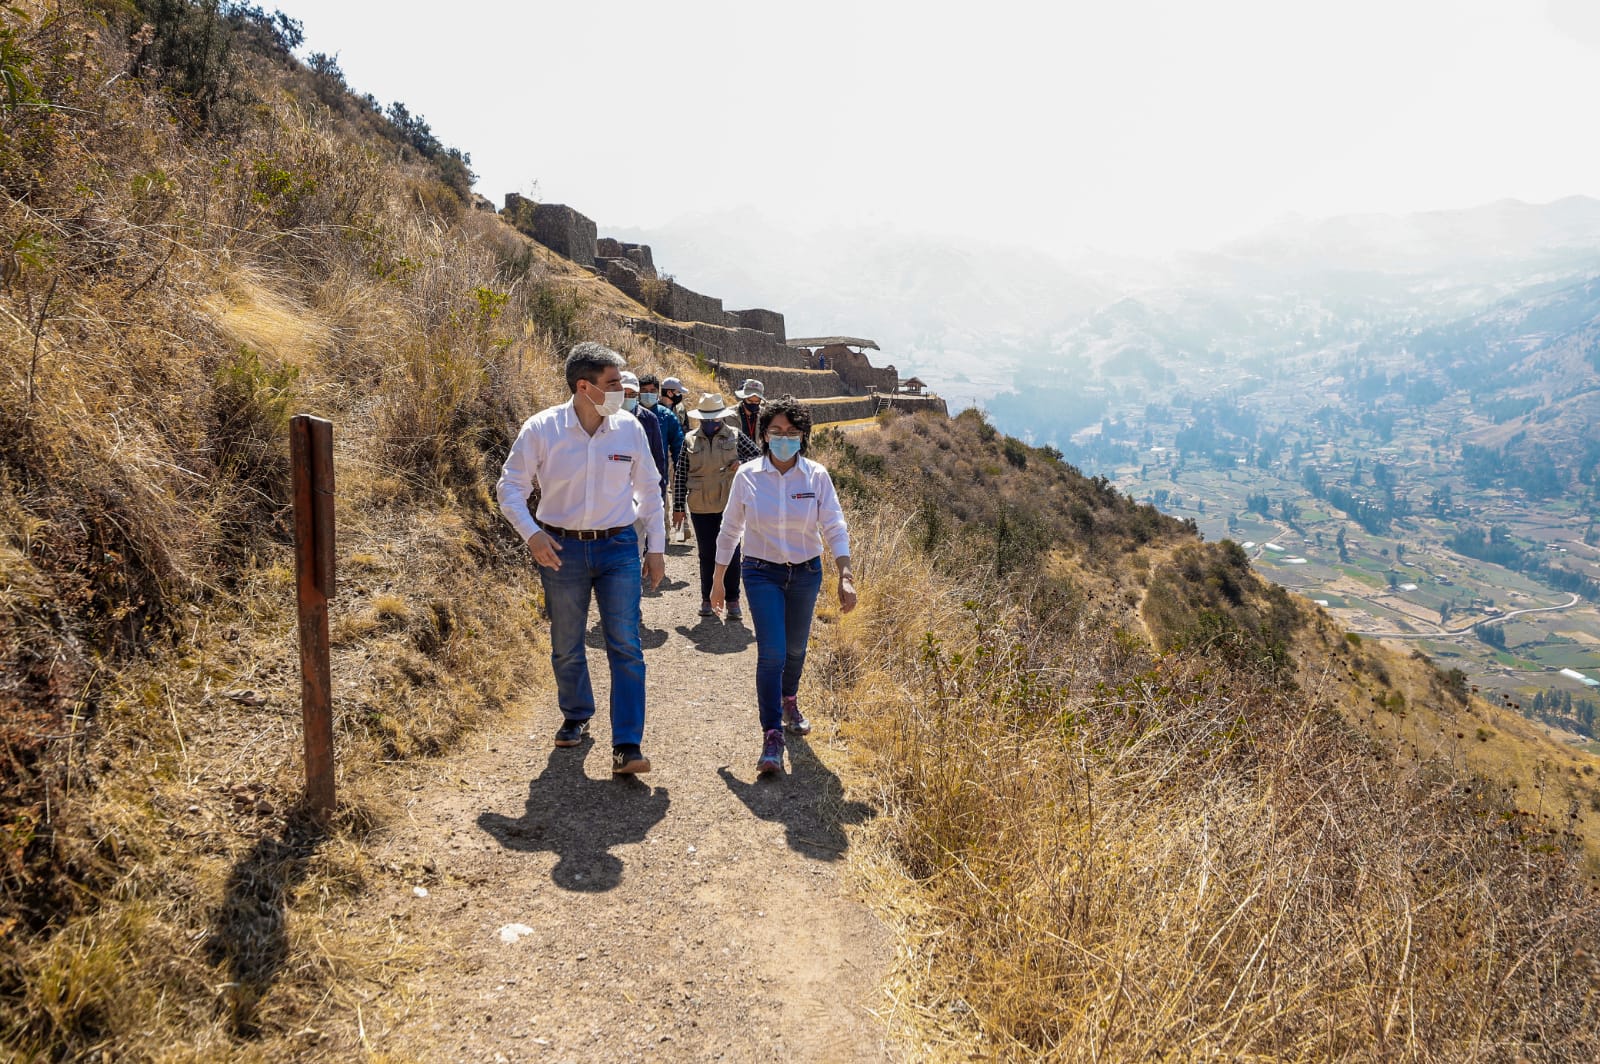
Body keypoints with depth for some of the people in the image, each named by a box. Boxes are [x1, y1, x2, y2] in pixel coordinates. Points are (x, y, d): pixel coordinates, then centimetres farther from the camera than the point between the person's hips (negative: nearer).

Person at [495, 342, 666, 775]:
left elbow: (649, 490, 8)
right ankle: (576, 717, 39)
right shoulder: (541, 429, -8)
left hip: (618, 547, 0)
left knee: (626, 646, -7)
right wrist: (531, 533, -16)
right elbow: (510, 486, -1)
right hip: (562, 549, 0)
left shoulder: (630, 428, -3)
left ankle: (627, 746, -3)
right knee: (566, 646, 14)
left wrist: (656, 547, 6)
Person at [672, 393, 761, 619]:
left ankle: (732, 601, 10)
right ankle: (707, 600, 19)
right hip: (701, 508, 1)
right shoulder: (690, 440, 2)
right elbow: (680, 475, 4)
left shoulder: (735, 436, 1)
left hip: (730, 506, -1)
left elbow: (759, 458, 4)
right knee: (707, 555, 8)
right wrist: (678, 507, 1)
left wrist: (741, 463, -16)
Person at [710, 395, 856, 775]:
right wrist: (718, 580, 6)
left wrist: (845, 576, -21)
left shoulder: (817, 476, -8)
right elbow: (730, 529, 1)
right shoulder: (747, 476, -8)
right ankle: (772, 738, -7)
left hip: (806, 573, 2)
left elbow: (835, 528, -9)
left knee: (795, 649, 17)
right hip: (762, 574, -2)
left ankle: (789, 702, 47)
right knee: (771, 652, -13)